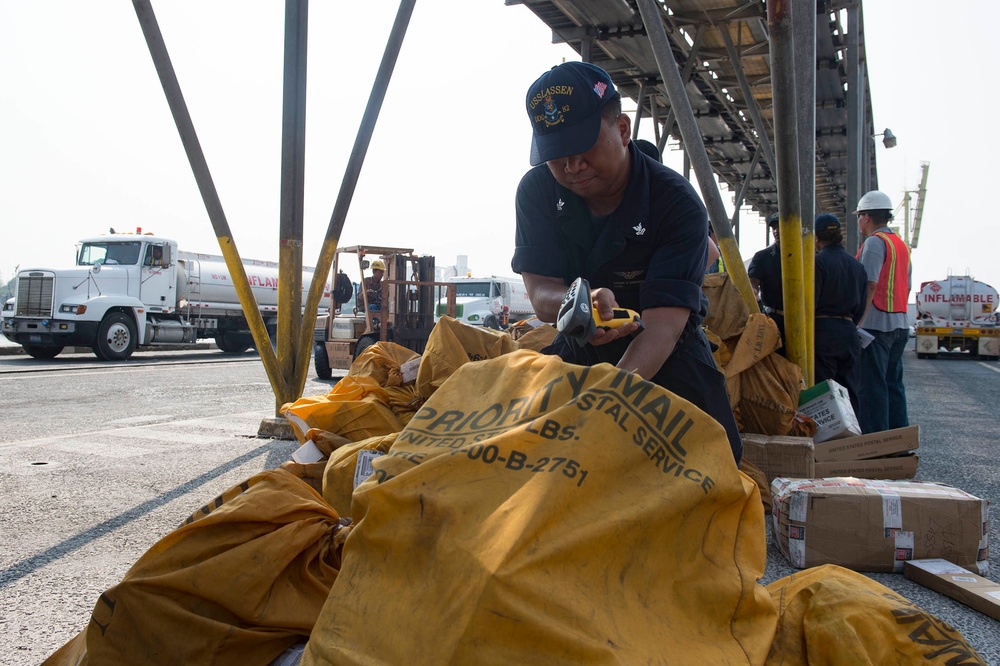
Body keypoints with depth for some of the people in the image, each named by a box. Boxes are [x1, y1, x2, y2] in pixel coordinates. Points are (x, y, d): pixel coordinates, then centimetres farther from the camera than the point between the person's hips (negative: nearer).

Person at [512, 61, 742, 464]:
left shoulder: (677, 203, -25)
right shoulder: (537, 190, -13)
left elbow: (662, 325, -33)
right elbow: (541, 295, -18)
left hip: (666, 360, -2)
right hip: (579, 354, 3)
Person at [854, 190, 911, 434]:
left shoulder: (875, 242, -10)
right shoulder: (902, 244, 17)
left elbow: (869, 286, -18)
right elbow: (906, 288, 20)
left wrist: (857, 323, -19)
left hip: (876, 324, -9)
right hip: (900, 324, 9)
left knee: (871, 386, -5)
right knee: (893, 383, 13)